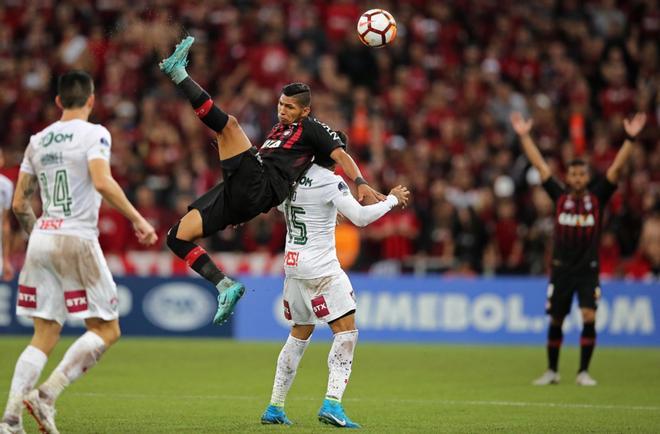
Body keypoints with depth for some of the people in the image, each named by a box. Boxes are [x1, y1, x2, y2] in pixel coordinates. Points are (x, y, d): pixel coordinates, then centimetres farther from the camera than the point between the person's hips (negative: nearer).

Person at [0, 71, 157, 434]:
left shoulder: (38, 140, 15)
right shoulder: (93, 134, -3)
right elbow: (102, 182, -19)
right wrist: (137, 219, -13)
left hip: (41, 240, 6)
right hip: (77, 240, -6)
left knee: (45, 334, 8)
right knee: (106, 331, 2)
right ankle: (47, 394, -13)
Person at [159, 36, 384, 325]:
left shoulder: (311, 128, 9)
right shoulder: (279, 130, 33)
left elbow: (340, 154, -4)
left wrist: (361, 183, -21)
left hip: (258, 187, -9)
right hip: (237, 194, 9)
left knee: (229, 124, -25)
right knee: (177, 236, 5)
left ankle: (177, 72, -18)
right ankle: (226, 287, -1)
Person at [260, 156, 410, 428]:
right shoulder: (330, 181, -15)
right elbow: (360, 217, -18)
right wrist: (392, 199, -4)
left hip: (293, 264, 8)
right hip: (321, 269, -8)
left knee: (301, 333, 19)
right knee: (346, 330, -4)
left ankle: (274, 408, 19)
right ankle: (332, 403, -17)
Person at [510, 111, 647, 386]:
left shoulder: (597, 196, 1)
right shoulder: (560, 196, 2)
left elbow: (617, 167, -6)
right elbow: (539, 165, 2)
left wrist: (630, 138, -15)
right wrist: (524, 136, 0)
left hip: (588, 269, -1)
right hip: (561, 268, 1)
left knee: (589, 318, -13)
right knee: (556, 321, 6)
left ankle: (583, 372, -5)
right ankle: (552, 371, 20)